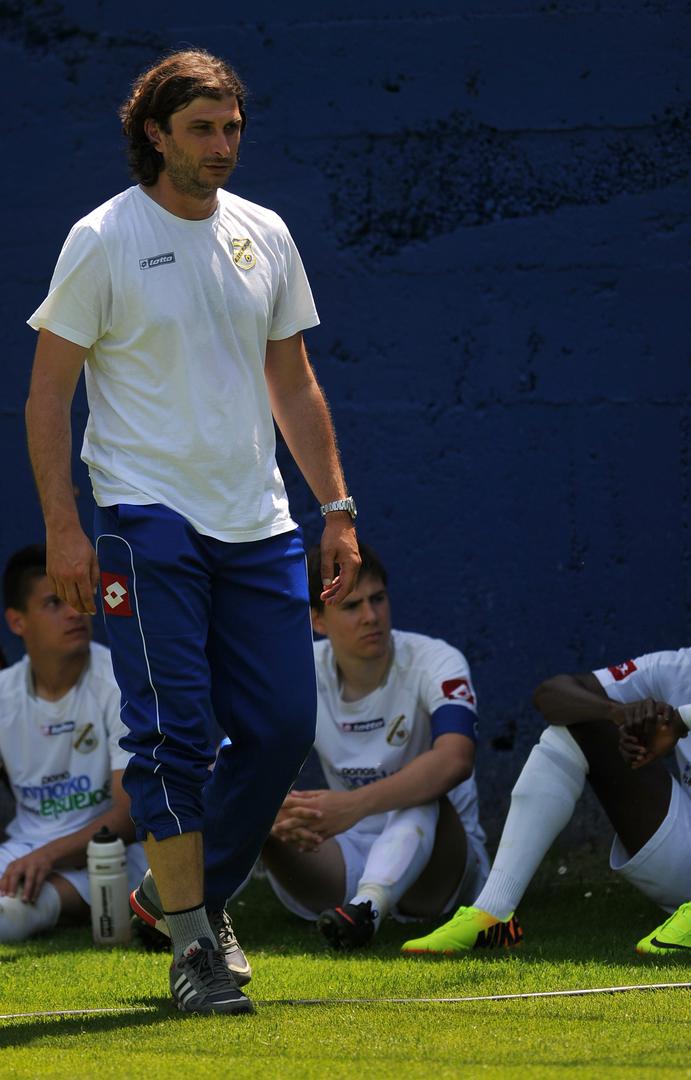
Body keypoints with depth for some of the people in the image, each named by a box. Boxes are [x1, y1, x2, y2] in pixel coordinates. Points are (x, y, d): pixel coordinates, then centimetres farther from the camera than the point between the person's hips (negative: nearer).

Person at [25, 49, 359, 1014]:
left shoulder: (265, 236, 11)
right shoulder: (104, 240, -4)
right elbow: (48, 395, -3)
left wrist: (337, 509, 13)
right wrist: (61, 527, -12)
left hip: (259, 530, 5)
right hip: (150, 523, -5)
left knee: (283, 727, 1)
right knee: (174, 734, -9)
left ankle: (187, 891, 22)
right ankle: (193, 945, -5)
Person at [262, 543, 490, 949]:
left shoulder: (434, 663, -15)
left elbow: (455, 759, -36)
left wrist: (358, 804, -51)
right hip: (347, 867, 4)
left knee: (422, 796, -38)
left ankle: (367, 905, -60)